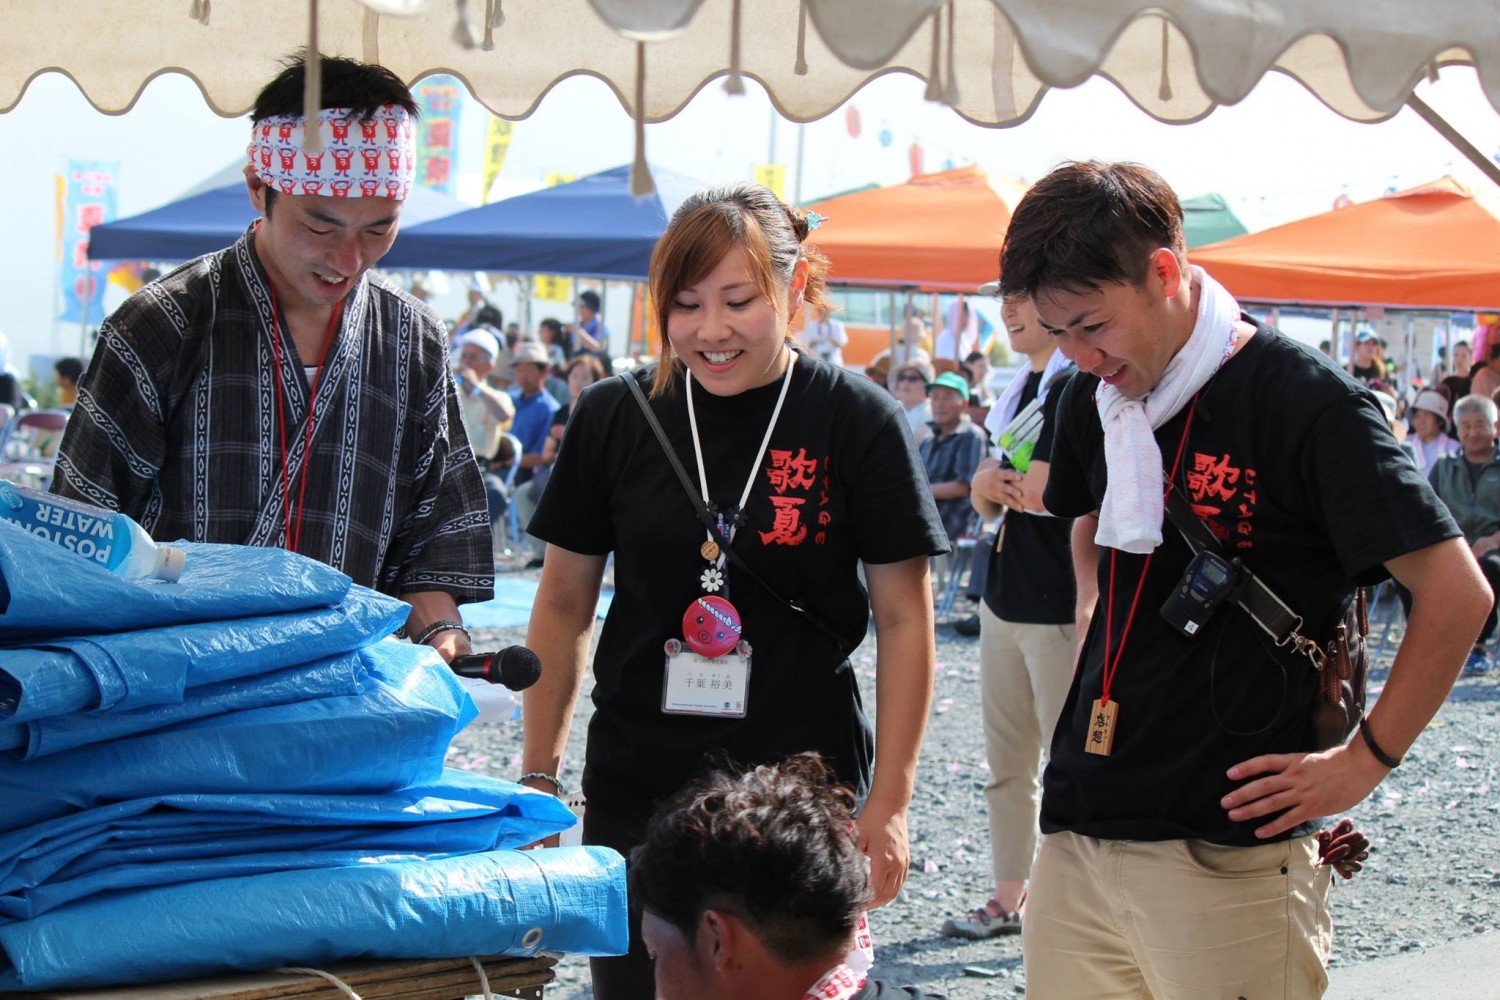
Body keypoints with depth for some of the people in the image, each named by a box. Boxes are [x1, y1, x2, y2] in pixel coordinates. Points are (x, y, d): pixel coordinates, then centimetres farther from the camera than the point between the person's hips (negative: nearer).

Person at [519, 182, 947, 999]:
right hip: (635, 796, 2)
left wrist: (890, 799, -5)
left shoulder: (856, 421, -5)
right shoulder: (614, 417, 1)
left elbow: (904, 617, -2)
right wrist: (538, 776, 8)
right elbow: (564, 603, 9)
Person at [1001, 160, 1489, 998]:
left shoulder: (1307, 401, -12)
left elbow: (1456, 591, -13)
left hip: (1227, 856, -6)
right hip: (1076, 836, 6)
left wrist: (1362, 764, -10)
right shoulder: (1094, 400, 9)